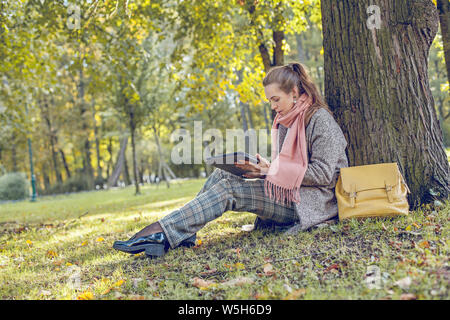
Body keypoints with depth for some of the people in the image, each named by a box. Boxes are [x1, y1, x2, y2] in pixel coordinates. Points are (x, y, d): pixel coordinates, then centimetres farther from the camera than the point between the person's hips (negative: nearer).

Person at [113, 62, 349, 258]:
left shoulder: (320, 118, -9)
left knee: (230, 190, -22)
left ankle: (163, 232, -25)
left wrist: (274, 170, -18)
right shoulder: (284, 122, 17)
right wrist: (265, 170, -3)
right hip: (286, 193, 8)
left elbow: (323, 173, -15)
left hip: (311, 202, -8)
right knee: (221, 176, -8)